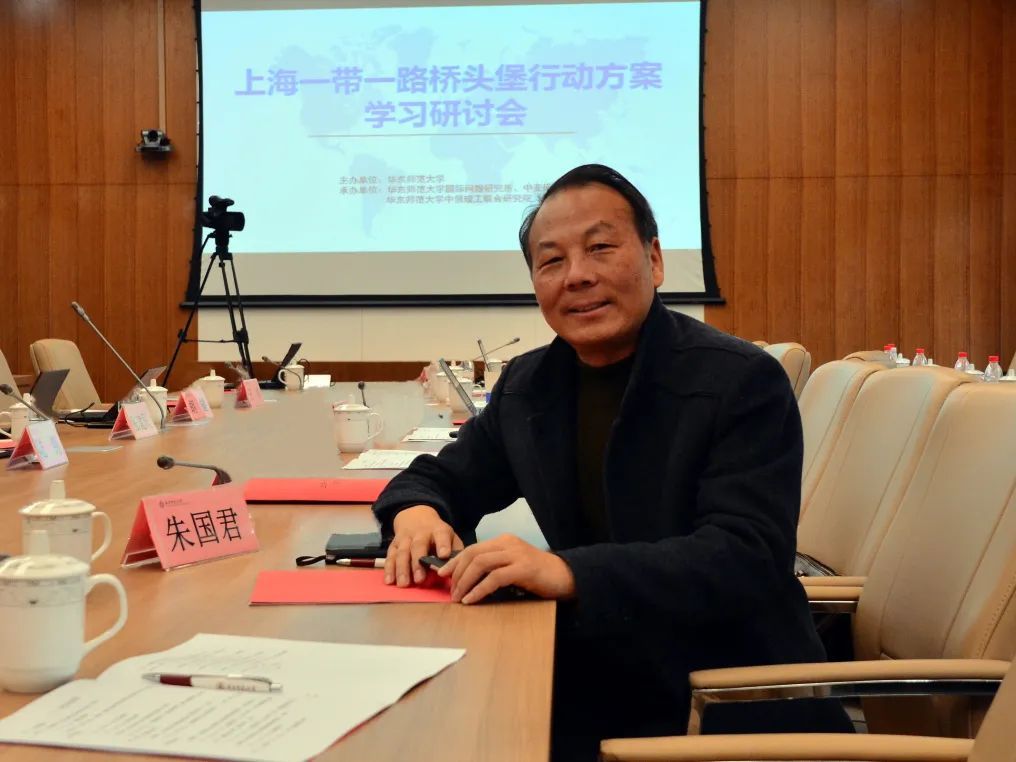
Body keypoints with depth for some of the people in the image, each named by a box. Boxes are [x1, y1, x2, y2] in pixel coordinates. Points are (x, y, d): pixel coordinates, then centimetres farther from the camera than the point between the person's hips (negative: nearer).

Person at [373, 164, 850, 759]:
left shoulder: (744, 382, -14)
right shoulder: (529, 383, 4)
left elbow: (746, 556, -24)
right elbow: (443, 478, 16)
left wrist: (569, 571, -36)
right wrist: (417, 512, -10)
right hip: (596, 690, 6)